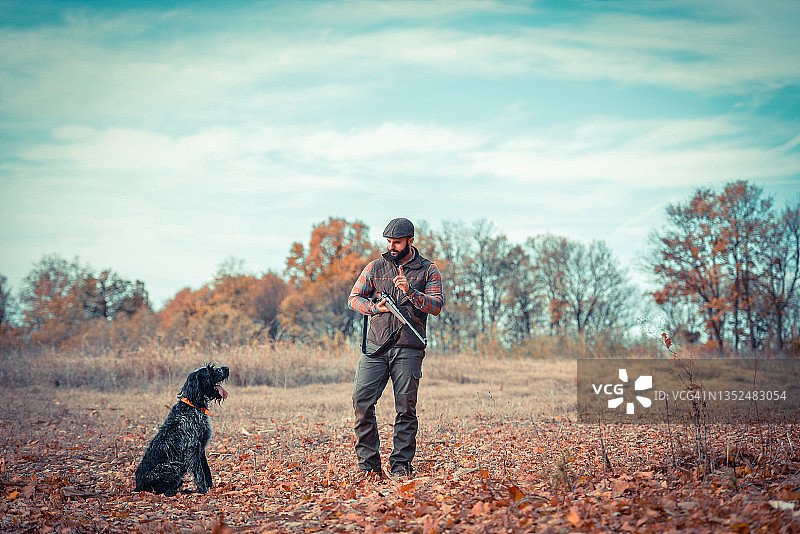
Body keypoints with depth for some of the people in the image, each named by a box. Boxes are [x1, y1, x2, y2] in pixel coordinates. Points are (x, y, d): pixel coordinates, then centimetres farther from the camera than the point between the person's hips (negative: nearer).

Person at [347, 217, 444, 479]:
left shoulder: (428, 270, 7)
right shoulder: (375, 267, 12)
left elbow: (436, 306, -4)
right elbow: (354, 298, 11)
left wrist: (410, 291, -18)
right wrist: (375, 307, -8)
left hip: (409, 351, -2)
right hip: (375, 347, 2)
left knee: (406, 408, -1)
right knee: (362, 400, -8)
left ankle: (401, 464, 8)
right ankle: (368, 464, 0)